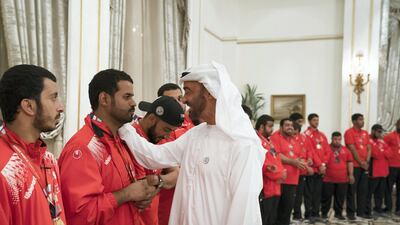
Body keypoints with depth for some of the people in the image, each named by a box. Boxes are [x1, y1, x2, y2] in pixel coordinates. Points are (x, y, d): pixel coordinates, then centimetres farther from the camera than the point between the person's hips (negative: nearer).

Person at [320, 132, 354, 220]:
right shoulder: (327, 149, -4)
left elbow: (349, 162, 10)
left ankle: (338, 213, 23)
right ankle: (324, 213, 16)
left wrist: (350, 174, 5)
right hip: (329, 179, -3)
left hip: (343, 179, 4)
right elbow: (323, 160, -9)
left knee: (340, 197, 10)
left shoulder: (345, 150, 8)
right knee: (326, 197, 5)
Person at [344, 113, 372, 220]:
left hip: (365, 166, 7)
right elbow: (352, 149, -12)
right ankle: (350, 212, 5)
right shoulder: (349, 132, -7)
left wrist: (367, 162, -3)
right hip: (354, 165, -7)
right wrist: (361, 162, -11)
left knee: (363, 190, 9)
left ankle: (362, 211, 18)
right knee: (352, 190, -2)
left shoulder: (365, 133, 15)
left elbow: (369, 148, 11)